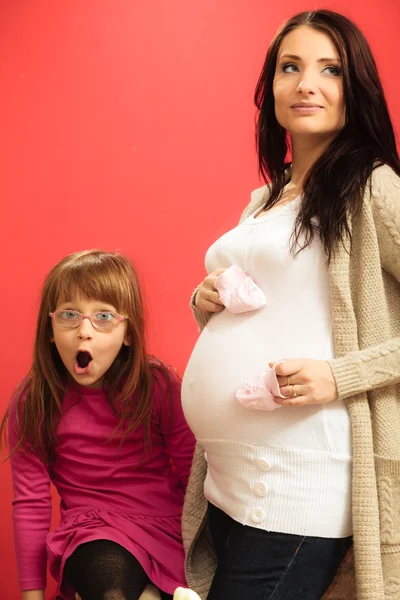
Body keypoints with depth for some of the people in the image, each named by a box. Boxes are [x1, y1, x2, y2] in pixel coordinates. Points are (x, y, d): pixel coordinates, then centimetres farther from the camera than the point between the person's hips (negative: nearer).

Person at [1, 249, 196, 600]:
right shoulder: (32, 403, -5)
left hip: (165, 526, 2)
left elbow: (194, 473, 1)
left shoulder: (158, 386, -7)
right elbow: (31, 502, 0)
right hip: (91, 531, -1)